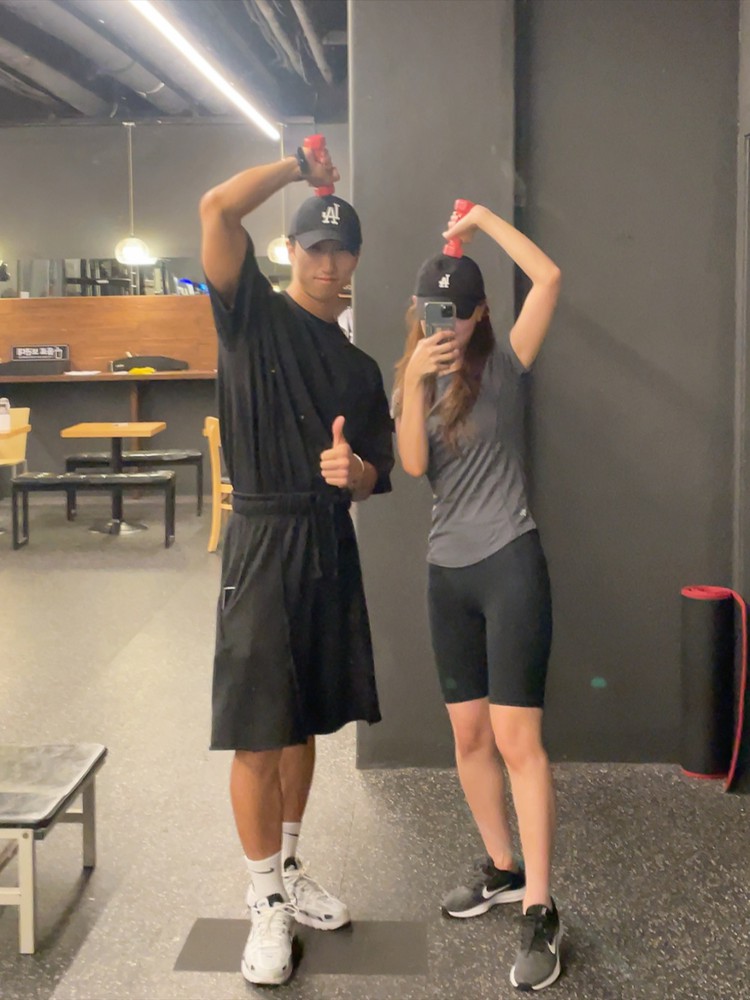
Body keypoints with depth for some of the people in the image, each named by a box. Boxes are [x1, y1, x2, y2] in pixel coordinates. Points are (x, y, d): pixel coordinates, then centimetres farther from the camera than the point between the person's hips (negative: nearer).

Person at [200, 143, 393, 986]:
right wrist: (298, 167, -1)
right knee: (257, 735, -2)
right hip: (263, 543, -5)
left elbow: (377, 476, 12)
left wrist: (355, 471, -12)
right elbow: (216, 208, -14)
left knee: (302, 724, 14)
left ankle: (287, 870, 30)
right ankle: (266, 905, 11)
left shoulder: (358, 366, 14)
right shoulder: (252, 316, 0)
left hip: (331, 547, 5)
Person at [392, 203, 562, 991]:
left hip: (509, 565, -5)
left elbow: (549, 278, -14)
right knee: (468, 733, 12)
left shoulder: (503, 367, -2)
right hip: (446, 572, 6)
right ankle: (500, 868, 29)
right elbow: (413, 465, -7)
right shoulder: (411, 383, 10)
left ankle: (539, 911, -2)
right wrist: (414, 378, -16)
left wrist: (483, 220, -8)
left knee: (516, 737, -8)